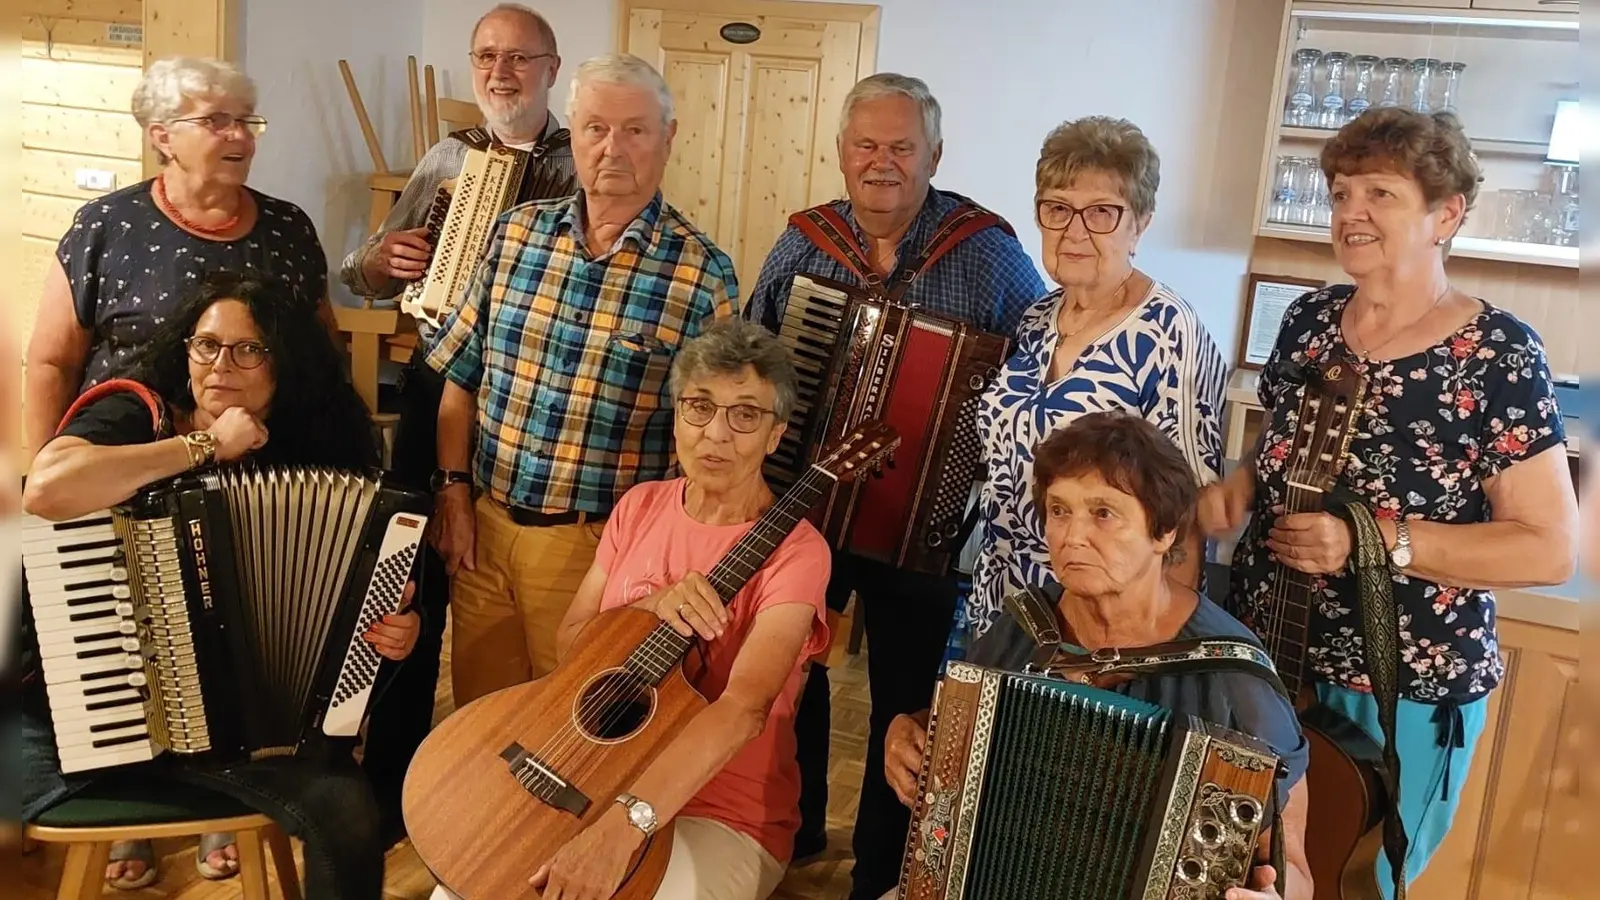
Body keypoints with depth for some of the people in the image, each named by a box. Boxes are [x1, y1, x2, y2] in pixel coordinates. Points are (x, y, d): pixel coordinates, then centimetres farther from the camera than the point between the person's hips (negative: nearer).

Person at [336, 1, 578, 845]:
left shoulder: (587, 168, -2)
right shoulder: (445, 159, 9)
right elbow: (362, 275, 13)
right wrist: (382, 259, -8)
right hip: (436, 390, 3)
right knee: (412, 583, 10)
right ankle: (391, 775, 26)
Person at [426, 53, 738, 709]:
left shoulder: (701, 273, -10)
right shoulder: (516, 232, 2)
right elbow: (462, 375, 8)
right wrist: (454, 492, 3)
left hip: (597, 546, -3)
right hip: (483, 527, 4)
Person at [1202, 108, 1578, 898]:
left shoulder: (1497, 355, -15)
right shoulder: (1309, 319, 1)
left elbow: (1550, 548, -15)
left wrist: (1375, 541, -25)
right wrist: (1239, 488, -6)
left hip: (1403, 692, -4)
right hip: (1262, 654, 5)